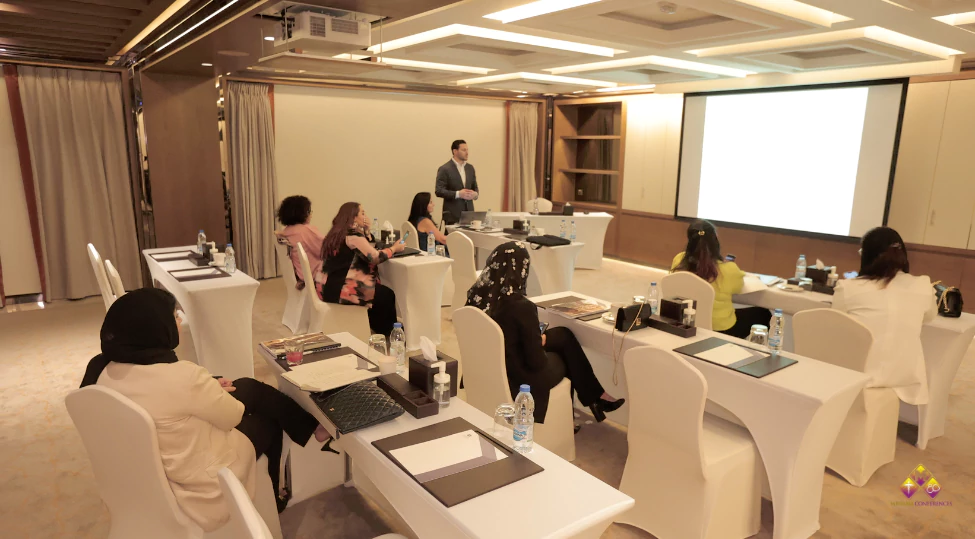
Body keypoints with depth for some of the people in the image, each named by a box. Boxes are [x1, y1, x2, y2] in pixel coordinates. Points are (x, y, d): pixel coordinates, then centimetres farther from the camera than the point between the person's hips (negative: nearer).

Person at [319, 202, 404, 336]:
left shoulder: (338, 232, 14)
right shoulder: (352, 234, -15)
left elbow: (367, 250, 19)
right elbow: (375, 257, -14)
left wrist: (365, 230, 8)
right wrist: (394, 248, 1)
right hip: (341, 290, -9)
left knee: (379, 290, 25)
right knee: (387, 295, 10)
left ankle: (377, 329, 35)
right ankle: (387, 333, 28)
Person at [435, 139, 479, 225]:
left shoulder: (470, 168, 13)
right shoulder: (444, 169, -6)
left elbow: (475, 187, 19)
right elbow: (439, 191, -11)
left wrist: (475, 194, -4)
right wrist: (458, 194, -20)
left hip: (469, 212, 5)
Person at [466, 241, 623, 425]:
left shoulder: (475, 295, -11)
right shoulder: (522, 307, -30)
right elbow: (536, 362, -22)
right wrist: (541, 341, -1)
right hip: (519, 381, -6)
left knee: (564, 335, 21)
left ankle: (595, 396, 36)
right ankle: (595, 398, 44)